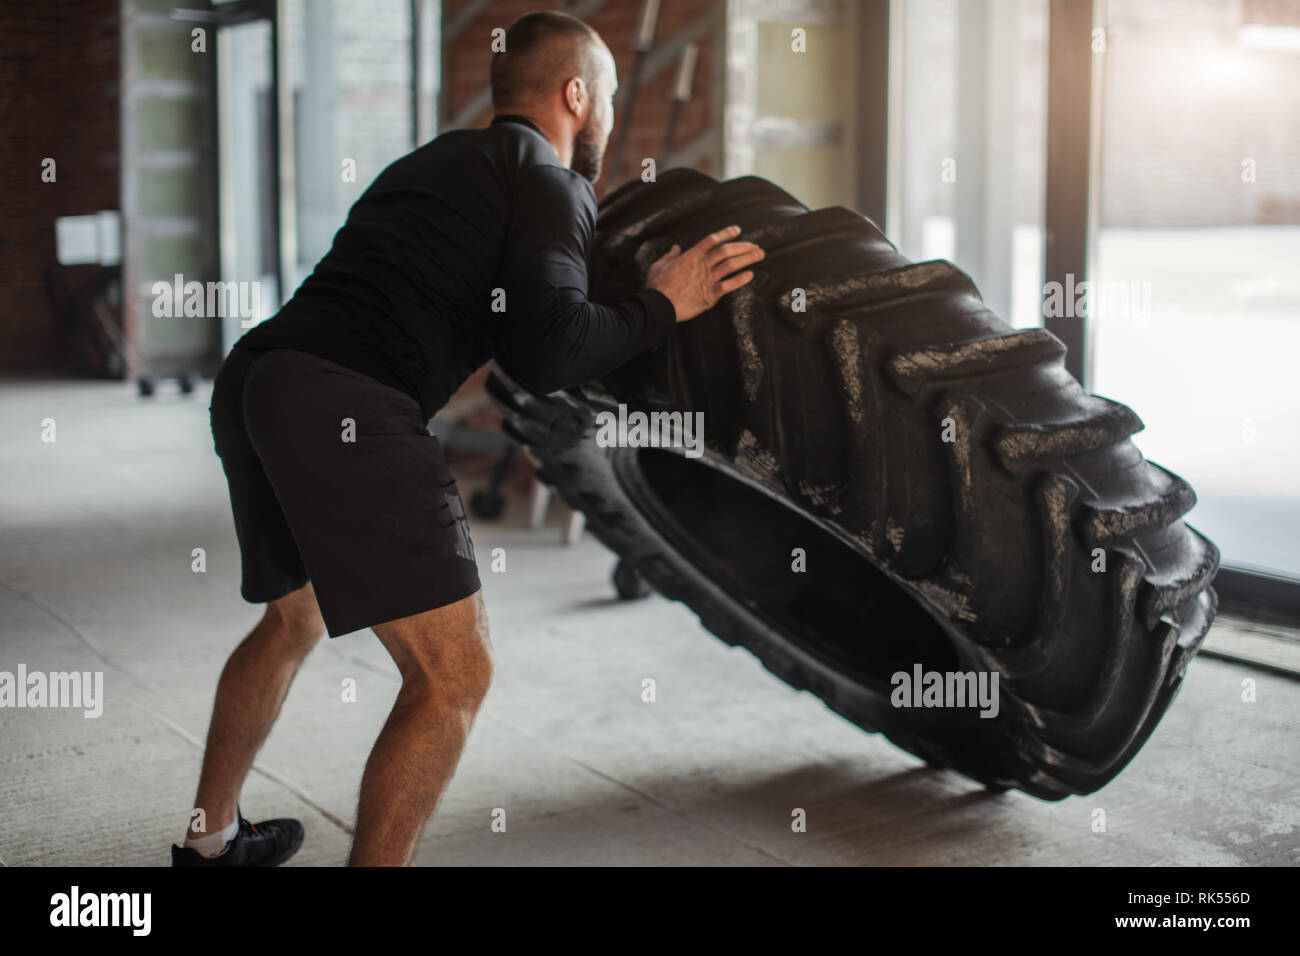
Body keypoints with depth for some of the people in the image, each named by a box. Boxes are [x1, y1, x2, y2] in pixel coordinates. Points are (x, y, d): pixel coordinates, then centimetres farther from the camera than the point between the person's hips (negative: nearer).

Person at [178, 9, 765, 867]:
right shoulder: (550, 184, 3)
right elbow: (545, 352, -9)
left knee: (294, 617, 30)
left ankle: (211, 838, 45)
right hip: (343, 407, -9)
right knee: (454, 673, -4)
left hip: (252, 378, 10)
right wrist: (659, 307, 5)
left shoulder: (438, 160, 28)